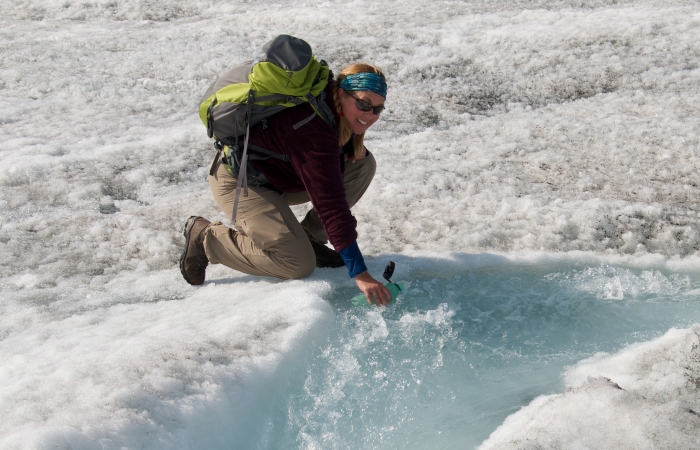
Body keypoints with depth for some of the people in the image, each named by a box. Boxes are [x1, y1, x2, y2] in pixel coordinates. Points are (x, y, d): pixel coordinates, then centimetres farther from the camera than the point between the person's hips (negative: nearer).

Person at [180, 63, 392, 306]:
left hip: (277, 173, 9)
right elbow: (329, 202, -38)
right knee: (298, 265, -21)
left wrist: (354, 147, -15)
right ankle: (204, 235, -3)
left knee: (364, 164, -6)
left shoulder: (341, 114, -7)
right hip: (239, 182, -9)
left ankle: (308, 238, 4)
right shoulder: (311, 130, -35)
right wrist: (359, 273, -39)